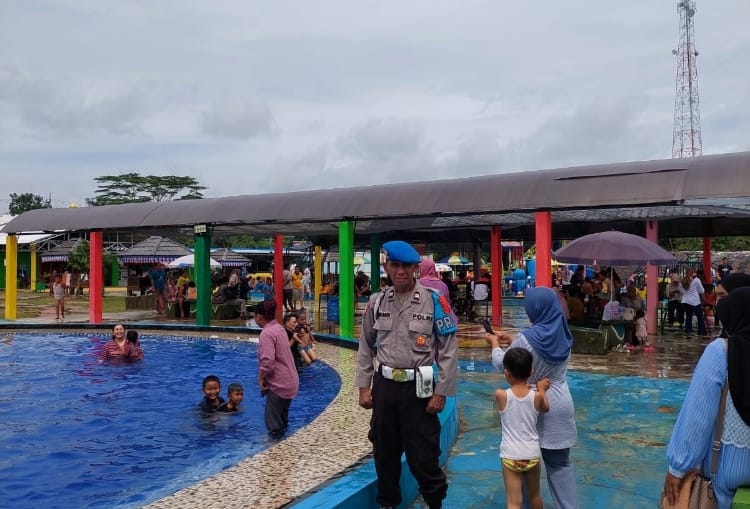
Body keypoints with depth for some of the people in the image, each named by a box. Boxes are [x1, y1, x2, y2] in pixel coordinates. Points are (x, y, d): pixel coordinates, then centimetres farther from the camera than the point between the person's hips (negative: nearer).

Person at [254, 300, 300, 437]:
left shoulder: (267, 333, -18)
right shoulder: (278, 328, 10)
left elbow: (267, 361, -27)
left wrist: (261, 378, -11)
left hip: (278, 385, -9)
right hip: (290, 382, 10)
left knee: (273, 424, -1)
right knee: (282, 420, 21)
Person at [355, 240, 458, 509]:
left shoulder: (433, 300, -9)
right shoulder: (377, 301, 2)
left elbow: (448, 350, -7)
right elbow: (366, 347, 10)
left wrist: (441, 393, -9)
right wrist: (364, 386, 6)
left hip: (418, 388, -4)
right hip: (384, 386, 4)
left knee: (422, 456, 3)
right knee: (384, 452, 17)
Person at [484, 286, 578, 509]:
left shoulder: (527, 338, -19)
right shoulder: (563, 335, -3)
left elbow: (501, 364, -5)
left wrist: (495, 344, 13)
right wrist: (512, 341, 19)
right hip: (560, 405, 5)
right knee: (560, 463, 14)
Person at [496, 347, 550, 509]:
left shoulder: (500, 395, -13)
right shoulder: (537, 396, -8)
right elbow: (546, 408, 15)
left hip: (510, 456, -2)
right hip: (532, 455, 2)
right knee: (534, 496, 24)